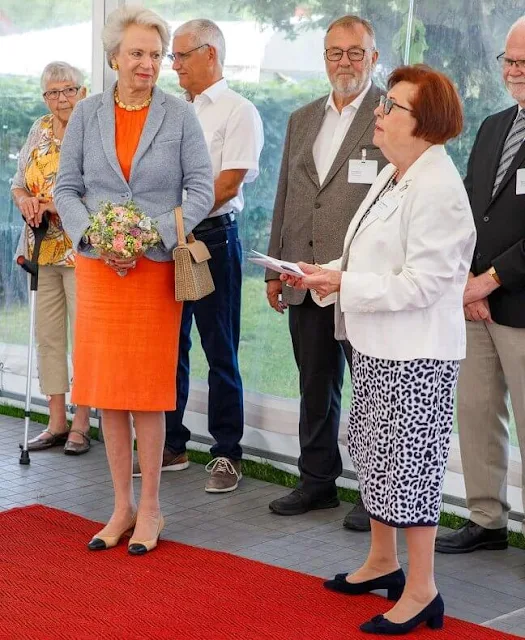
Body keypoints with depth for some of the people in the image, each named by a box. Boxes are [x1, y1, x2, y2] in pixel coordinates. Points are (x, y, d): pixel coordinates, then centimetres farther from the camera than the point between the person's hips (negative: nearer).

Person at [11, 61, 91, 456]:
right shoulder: (39, 131, 13)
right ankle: (57, 421, 16)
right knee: (48, 333, 8)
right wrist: (25, 201, -5)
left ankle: (81, 424, 4)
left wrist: (55, 205, -20)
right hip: (43, 249, 6)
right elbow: (19, 183, 17)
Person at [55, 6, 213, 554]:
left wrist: (153, 237, -12)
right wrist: (94, 238, -10)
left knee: (148, 388, 1)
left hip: (156, 266, -2)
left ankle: (149, 508, 13)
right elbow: (66, 188, 6)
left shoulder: (179, 116, 0)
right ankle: (122, 505, 17)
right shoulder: (86, 114, 6)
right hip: (97, 266, 2)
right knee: (107, 389, 5)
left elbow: (202, 190, -1)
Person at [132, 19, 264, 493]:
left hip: (213, 237, -7)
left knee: (220, 351, 0)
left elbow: (228, 185, -14)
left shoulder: (237, 111, -5)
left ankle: (227, 454, 9)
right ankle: (171, 446, 22)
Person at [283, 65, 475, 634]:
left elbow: (420, 283, -23)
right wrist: (326, 275, 4)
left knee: (408, 461, -2)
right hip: (375, 348, 10)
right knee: (372, 453, 18)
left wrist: (344, 284, -20)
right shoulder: (392, 176, 11)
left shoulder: (437, 190, -19)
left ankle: (420, 590, 10)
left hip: (414, 357, -10)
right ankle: (382, 562, 35)